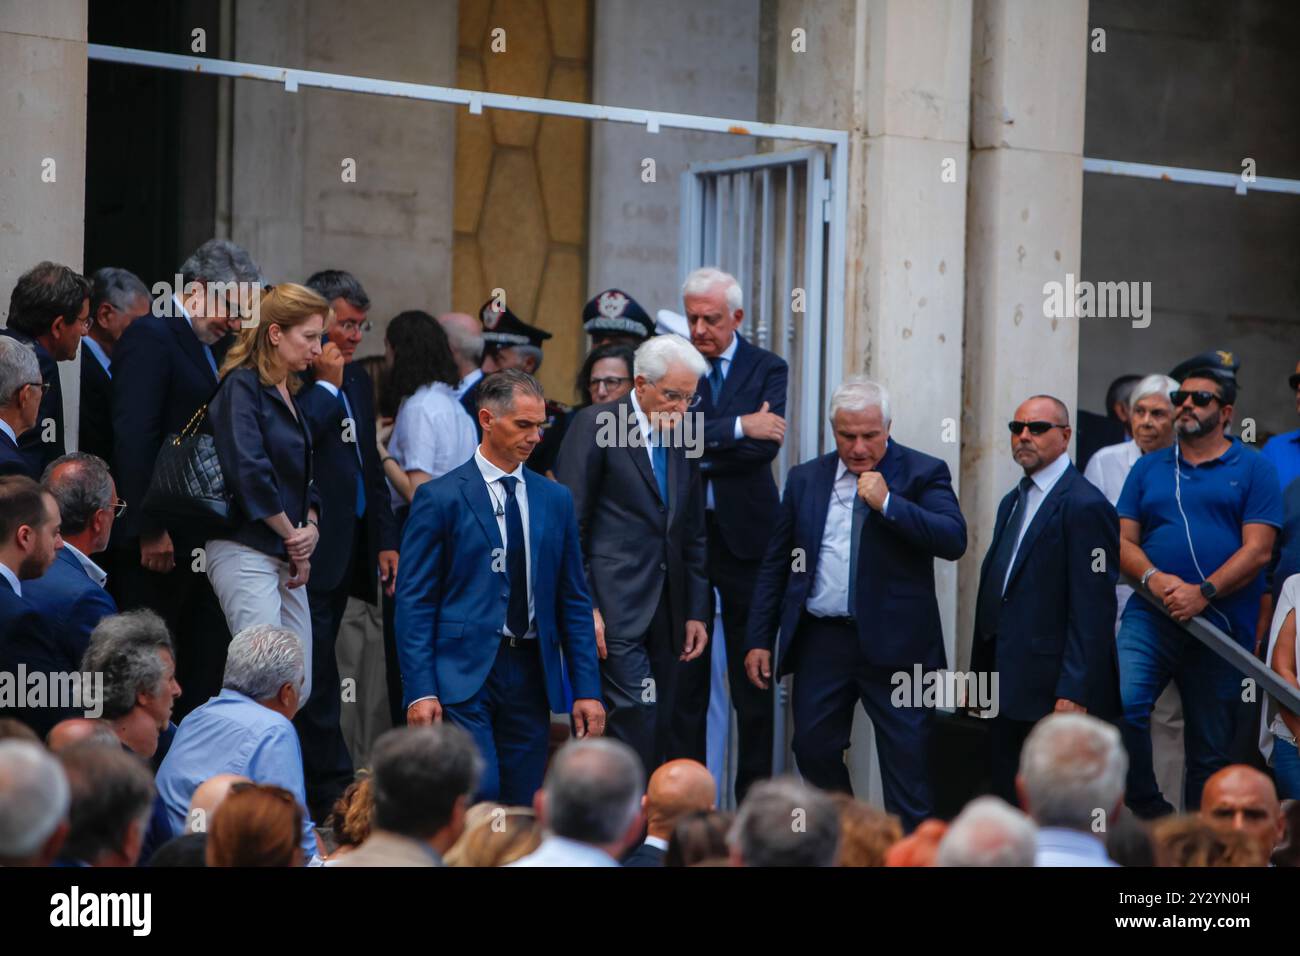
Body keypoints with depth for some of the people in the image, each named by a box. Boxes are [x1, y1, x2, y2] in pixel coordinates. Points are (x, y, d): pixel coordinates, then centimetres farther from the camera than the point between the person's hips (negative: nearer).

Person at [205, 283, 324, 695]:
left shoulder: (290, 396, 17)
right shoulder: (241, 387, -9)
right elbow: (249, 472, -18)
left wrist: (311, 528, 0)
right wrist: (295, 538, -9)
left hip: (286, 557, 9)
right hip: (246, 552, -9)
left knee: (298, 691, 4)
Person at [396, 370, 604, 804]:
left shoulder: (555, 500, 13)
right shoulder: (439, 498, -2)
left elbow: (574, 602, 15)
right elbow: (414, 602, -3)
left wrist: (587, 689, 8)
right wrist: (420, 691, -12)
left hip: (531, 674, 5)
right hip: (464, 673, -5)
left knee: (523, 810, 4)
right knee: (479, 792, -19)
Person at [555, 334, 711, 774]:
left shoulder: (683, 436, 15)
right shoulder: (595, 425, -4)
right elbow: (569, 525, -7)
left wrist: (697, 612, 14)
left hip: (666, 615, 6)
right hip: (614, 608, -6)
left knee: (670, 733, 3)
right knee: (636, 717, -16)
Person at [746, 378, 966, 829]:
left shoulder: (922, 473, -1)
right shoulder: (805, 479, 10)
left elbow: (954, 540, -16)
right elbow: (774, 565, 14)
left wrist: (887, 502, -21)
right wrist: (759, 639, 9)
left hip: (895, 644, -4)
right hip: (821, 641, 4)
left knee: (907, 768, -3)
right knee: (813, 751, 8)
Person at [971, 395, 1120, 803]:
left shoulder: (1085, 506, -11)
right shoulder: (1013, 502, 19)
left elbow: (1092, 611, -16)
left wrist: (1074, 693, -20)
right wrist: (979, 673, 18)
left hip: (1053, 693, -9)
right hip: (1009, 692, 9)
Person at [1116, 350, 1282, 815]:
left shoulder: (1253, 469, 4)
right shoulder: (1149, 468, 14)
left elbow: (1257, 550, -5)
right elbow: (1124, 541, 9)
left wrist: (1202, 593, -17)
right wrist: (1154, 579, -12)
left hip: (1221, 622, -2)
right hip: (1151, 618, 2)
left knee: (1210, 750, 5)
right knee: (1121, 707, -22)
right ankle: (1151, 815, -8)